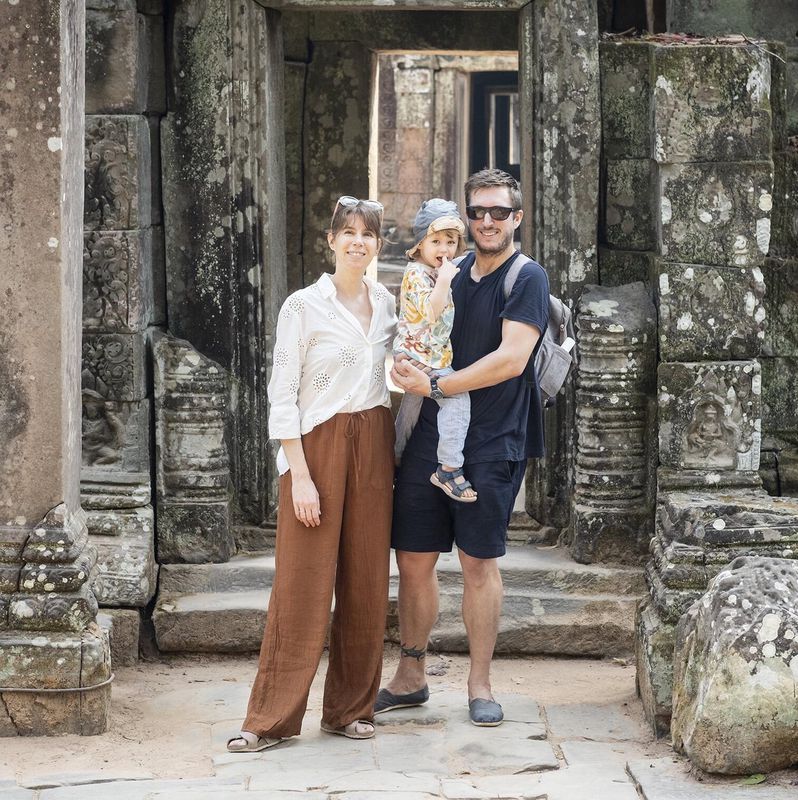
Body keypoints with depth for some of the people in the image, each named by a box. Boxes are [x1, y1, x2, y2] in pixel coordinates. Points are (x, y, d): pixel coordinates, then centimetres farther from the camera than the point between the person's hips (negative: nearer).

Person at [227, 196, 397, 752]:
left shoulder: (386, 304, 9)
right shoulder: (304, 306, -6)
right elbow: (282, 397, -8)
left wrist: (393, 455, 10)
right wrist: (300, 475, -14)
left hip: (374, 446, 5)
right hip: (318, 445, -5)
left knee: (366, 582, 5)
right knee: (302, 585, -6)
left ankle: (351, 708, 16)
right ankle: (272, 720, 0)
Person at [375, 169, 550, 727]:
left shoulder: (527, 279, -6)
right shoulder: (451, 273, 13)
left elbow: (511, 358, -17)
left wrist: (435, 386, -16)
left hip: (491, 444, -5)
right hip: (430, 437, 5)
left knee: (480, 562, 1)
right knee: (413, 559, 6)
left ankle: (480, 685, 14)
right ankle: (411, 679, 18)